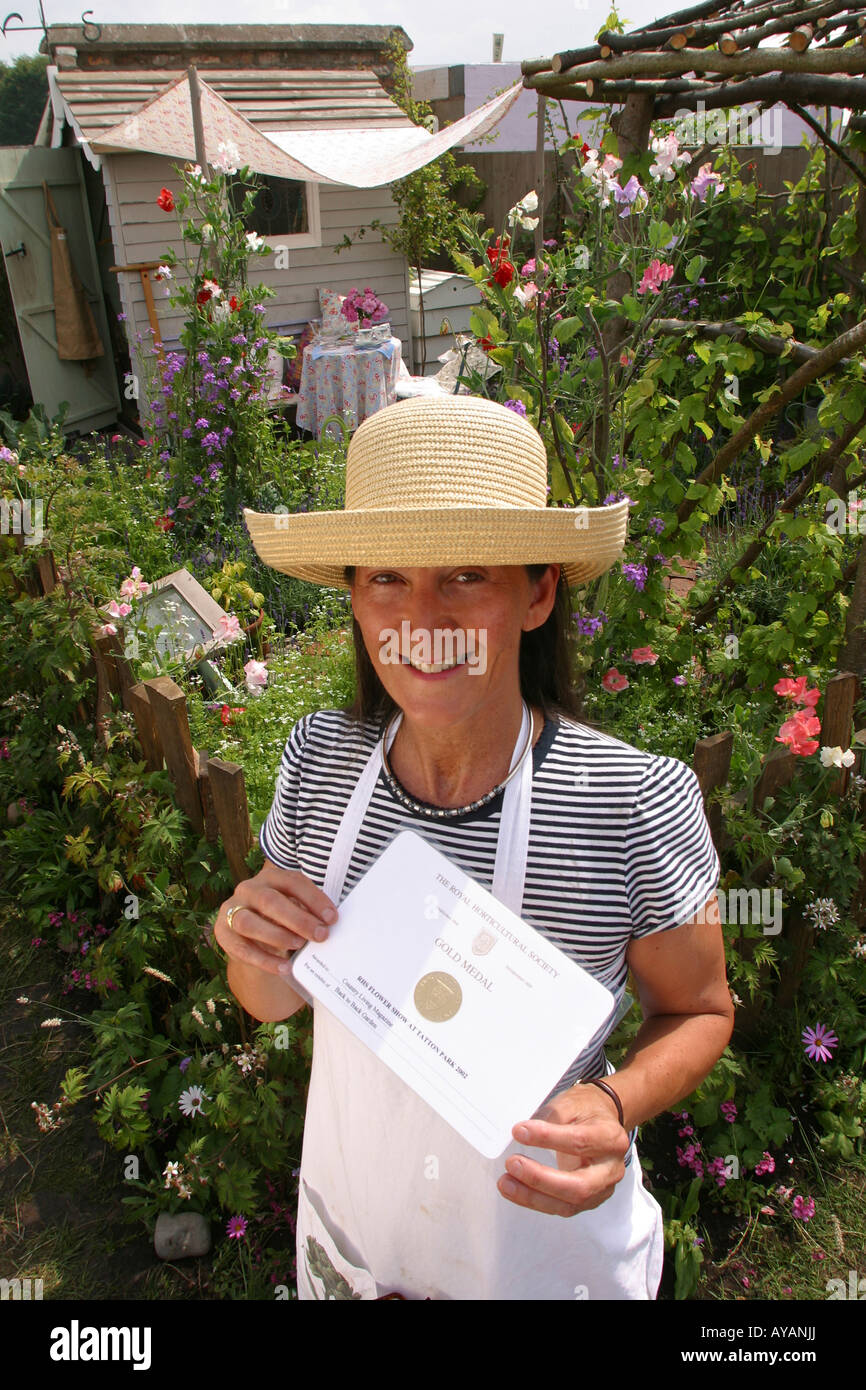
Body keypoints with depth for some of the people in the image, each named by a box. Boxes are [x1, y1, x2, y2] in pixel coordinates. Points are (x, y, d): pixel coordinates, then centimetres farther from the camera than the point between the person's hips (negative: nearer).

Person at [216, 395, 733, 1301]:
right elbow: (273, 1003, -3)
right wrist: (256, 951, -25)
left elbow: (698, 1009, -9)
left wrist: (615, 1107, -28)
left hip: (547, 1247, -2)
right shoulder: (319, 759, -16)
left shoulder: (637, 803, -27)